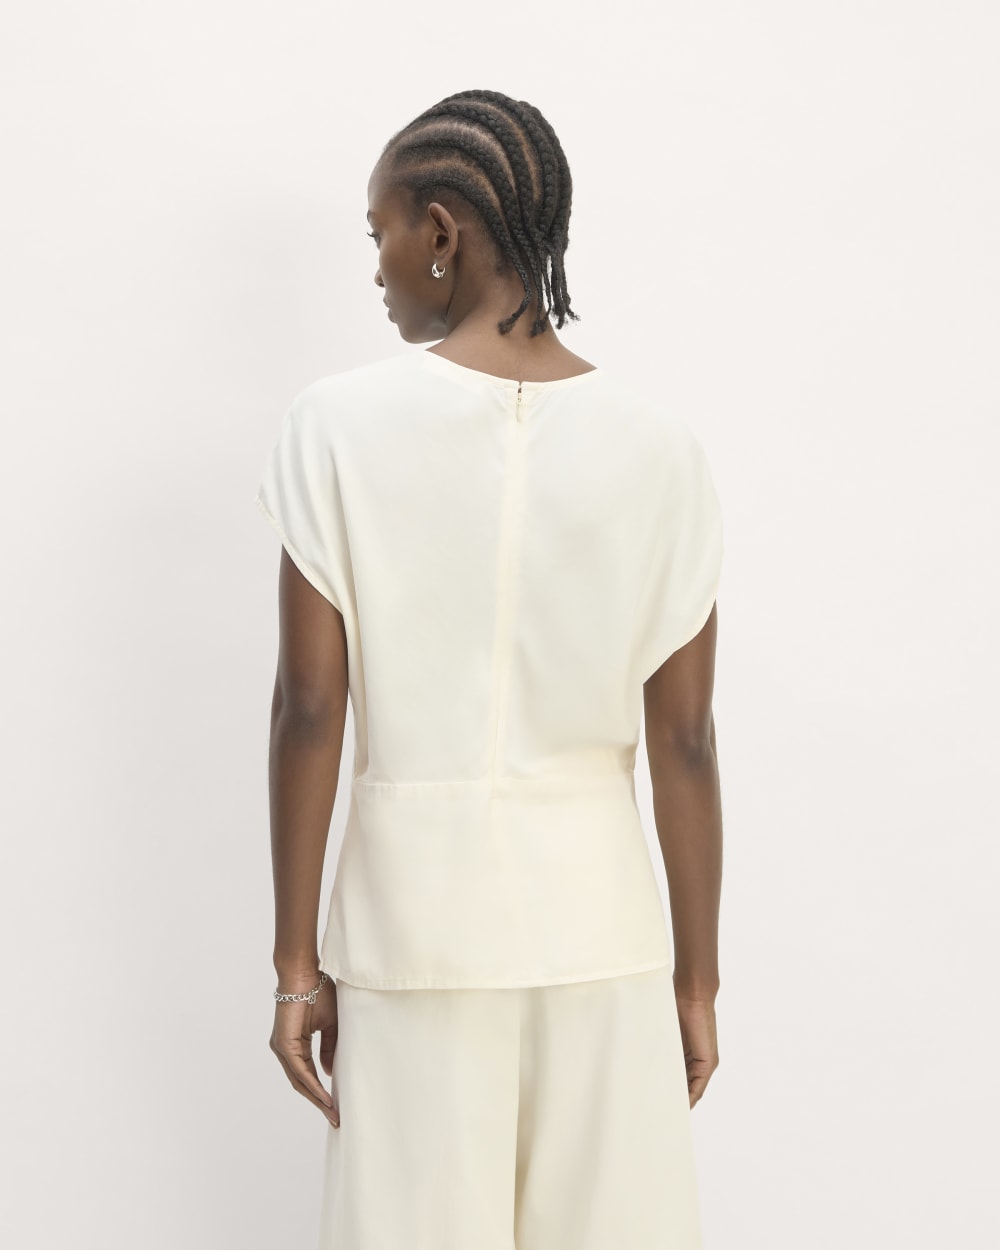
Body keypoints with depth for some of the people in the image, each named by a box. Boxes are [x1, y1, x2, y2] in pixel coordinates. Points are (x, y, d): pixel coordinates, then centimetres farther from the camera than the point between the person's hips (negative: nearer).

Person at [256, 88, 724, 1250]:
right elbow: (683, 737, -3)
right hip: (597, 905, 2)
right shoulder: (656, 441, -3)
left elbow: (309, 708, -8)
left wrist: (296, 961, 0)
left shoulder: (344, 422, -8)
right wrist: (697, 979, 6)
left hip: (416, 902, -1)